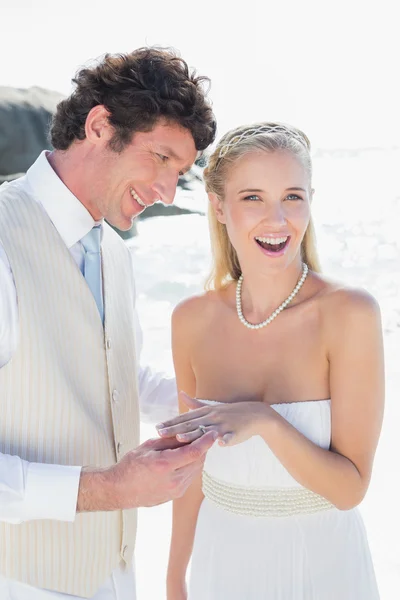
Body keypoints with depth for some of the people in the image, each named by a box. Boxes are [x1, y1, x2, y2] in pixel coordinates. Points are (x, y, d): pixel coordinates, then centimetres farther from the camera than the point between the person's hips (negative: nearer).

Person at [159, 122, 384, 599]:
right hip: (223, 561, 3)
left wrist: (265, 421, -32)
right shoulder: (193, 320, -8)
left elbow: (350, 488, -17)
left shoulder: (350, 313, -18)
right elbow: (196, 462, 3)